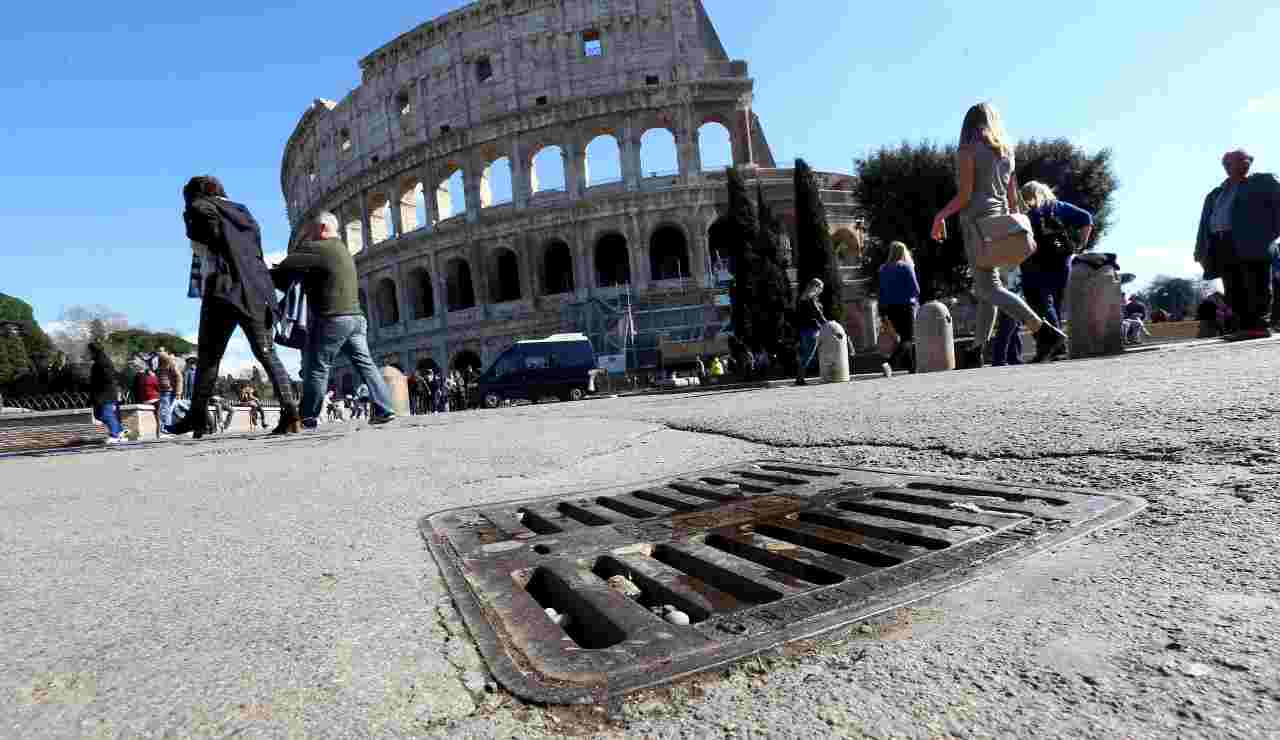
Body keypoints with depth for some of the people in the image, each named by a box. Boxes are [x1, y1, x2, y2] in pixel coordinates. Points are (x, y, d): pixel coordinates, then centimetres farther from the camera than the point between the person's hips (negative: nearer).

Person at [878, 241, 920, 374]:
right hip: (905, 306, -6)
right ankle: (889, 363, -26)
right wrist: (915, 298, 14)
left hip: (890, 307, 6)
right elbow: (915, 288, -9)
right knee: (909, 340, -5)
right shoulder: (906, 267, -7)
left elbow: (882, 291, 8)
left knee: (904, 337, 16)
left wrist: (883, 312, 11)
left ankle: (912, 368, 20)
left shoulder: (884, 269, 7)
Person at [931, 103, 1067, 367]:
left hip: (977, 221, -8)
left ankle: (1045, 331, -23)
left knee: (990, 288, -11)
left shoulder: (967, 151, -3)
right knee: (985, 288, 8)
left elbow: (964, 195, -11)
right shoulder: (1006, 151, 17)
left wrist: (940, 216, -1)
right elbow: (1013, 197, 15)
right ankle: (976, 352, 10)